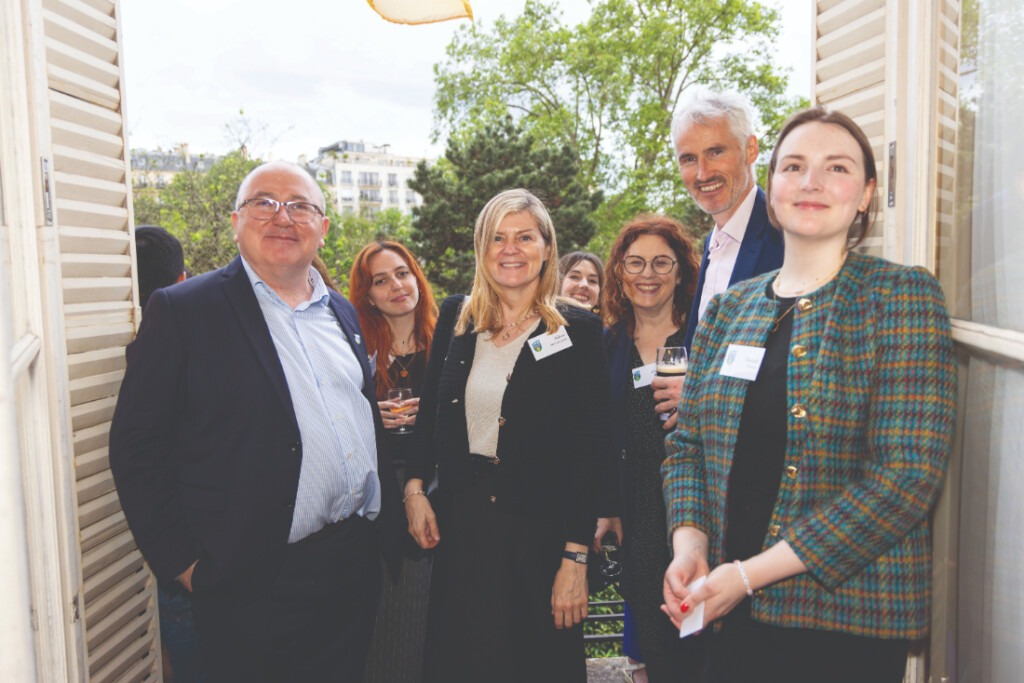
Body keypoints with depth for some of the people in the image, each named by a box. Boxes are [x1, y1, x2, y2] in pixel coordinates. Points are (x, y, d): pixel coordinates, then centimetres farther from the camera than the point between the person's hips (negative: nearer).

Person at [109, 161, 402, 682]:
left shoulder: (342, 312, 11)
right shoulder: (182, 311, -8)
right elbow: (137, 448, -9)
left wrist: (387, 521, 14)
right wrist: (183, 563, -11)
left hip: (358, 566, 6)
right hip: (256, 583, -5)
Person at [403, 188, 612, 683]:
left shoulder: (578, 331, -7)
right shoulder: (455, 317, 5)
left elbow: (590, 450, -9)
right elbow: (430, 411, 13)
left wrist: (575, 557, -12)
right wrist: (414, 487, 1)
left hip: (540, 531, -3)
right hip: (458, 525, 4)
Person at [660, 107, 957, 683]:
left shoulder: (903, 296, -7)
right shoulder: (729, 307, 6)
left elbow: (910, 473, -16)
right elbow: (688, 444, 9)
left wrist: (752, 572, -18)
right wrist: (689, 542, -10)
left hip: (849, 619, -4)